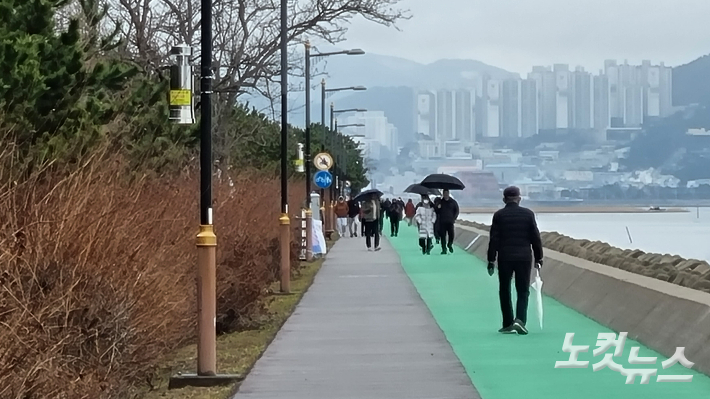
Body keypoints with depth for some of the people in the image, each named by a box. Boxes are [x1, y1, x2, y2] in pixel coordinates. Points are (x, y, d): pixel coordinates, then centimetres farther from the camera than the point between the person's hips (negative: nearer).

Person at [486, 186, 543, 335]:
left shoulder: (499, 215, -2)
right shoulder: (528, 214, 0)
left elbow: (494, 240, -3)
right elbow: (535, 237, 2)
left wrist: (491, 261, 1)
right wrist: (538, 257, 10)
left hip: (505, 258, 0)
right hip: (524, 257, 0)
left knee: (505, 291, 12)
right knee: (523, 291, 7)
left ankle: (508, 324, 13)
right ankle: (520, 320, -12)